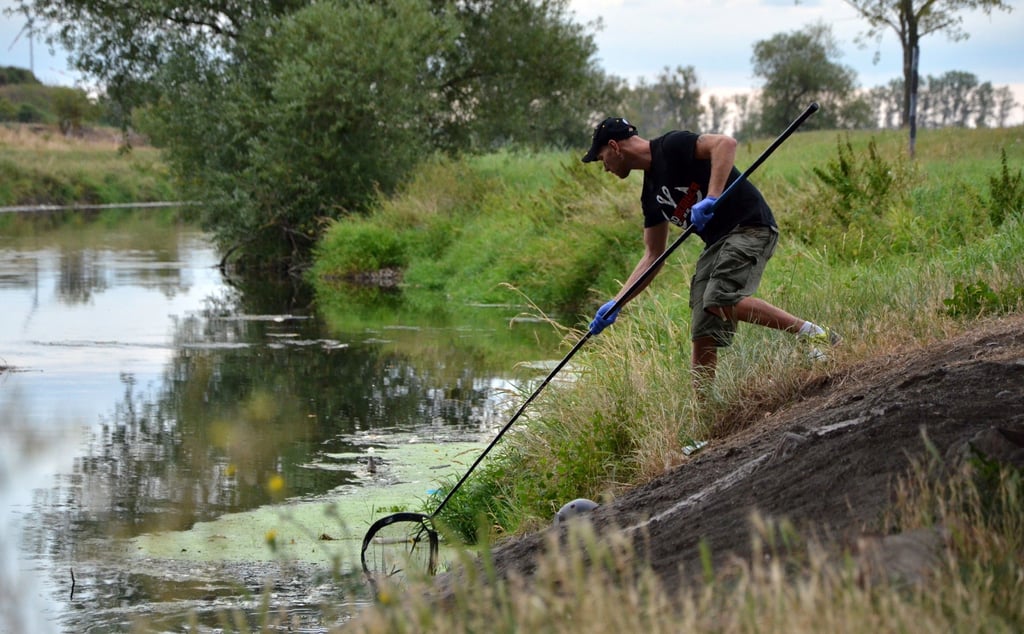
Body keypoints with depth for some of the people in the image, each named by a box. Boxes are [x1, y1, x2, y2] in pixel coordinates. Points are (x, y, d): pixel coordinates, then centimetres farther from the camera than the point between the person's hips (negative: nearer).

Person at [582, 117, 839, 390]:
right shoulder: (651, 195, 17)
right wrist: (615, 304, 15)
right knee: (703, 333, 1)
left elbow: (725, 143, -24)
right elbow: (653, 257, 20)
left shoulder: (671, 146, -8)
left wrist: (711, 198, -32)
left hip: (750, 227, -9)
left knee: (721, 300, -27)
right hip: (717, 243, 9)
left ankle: (816, 335, -21)